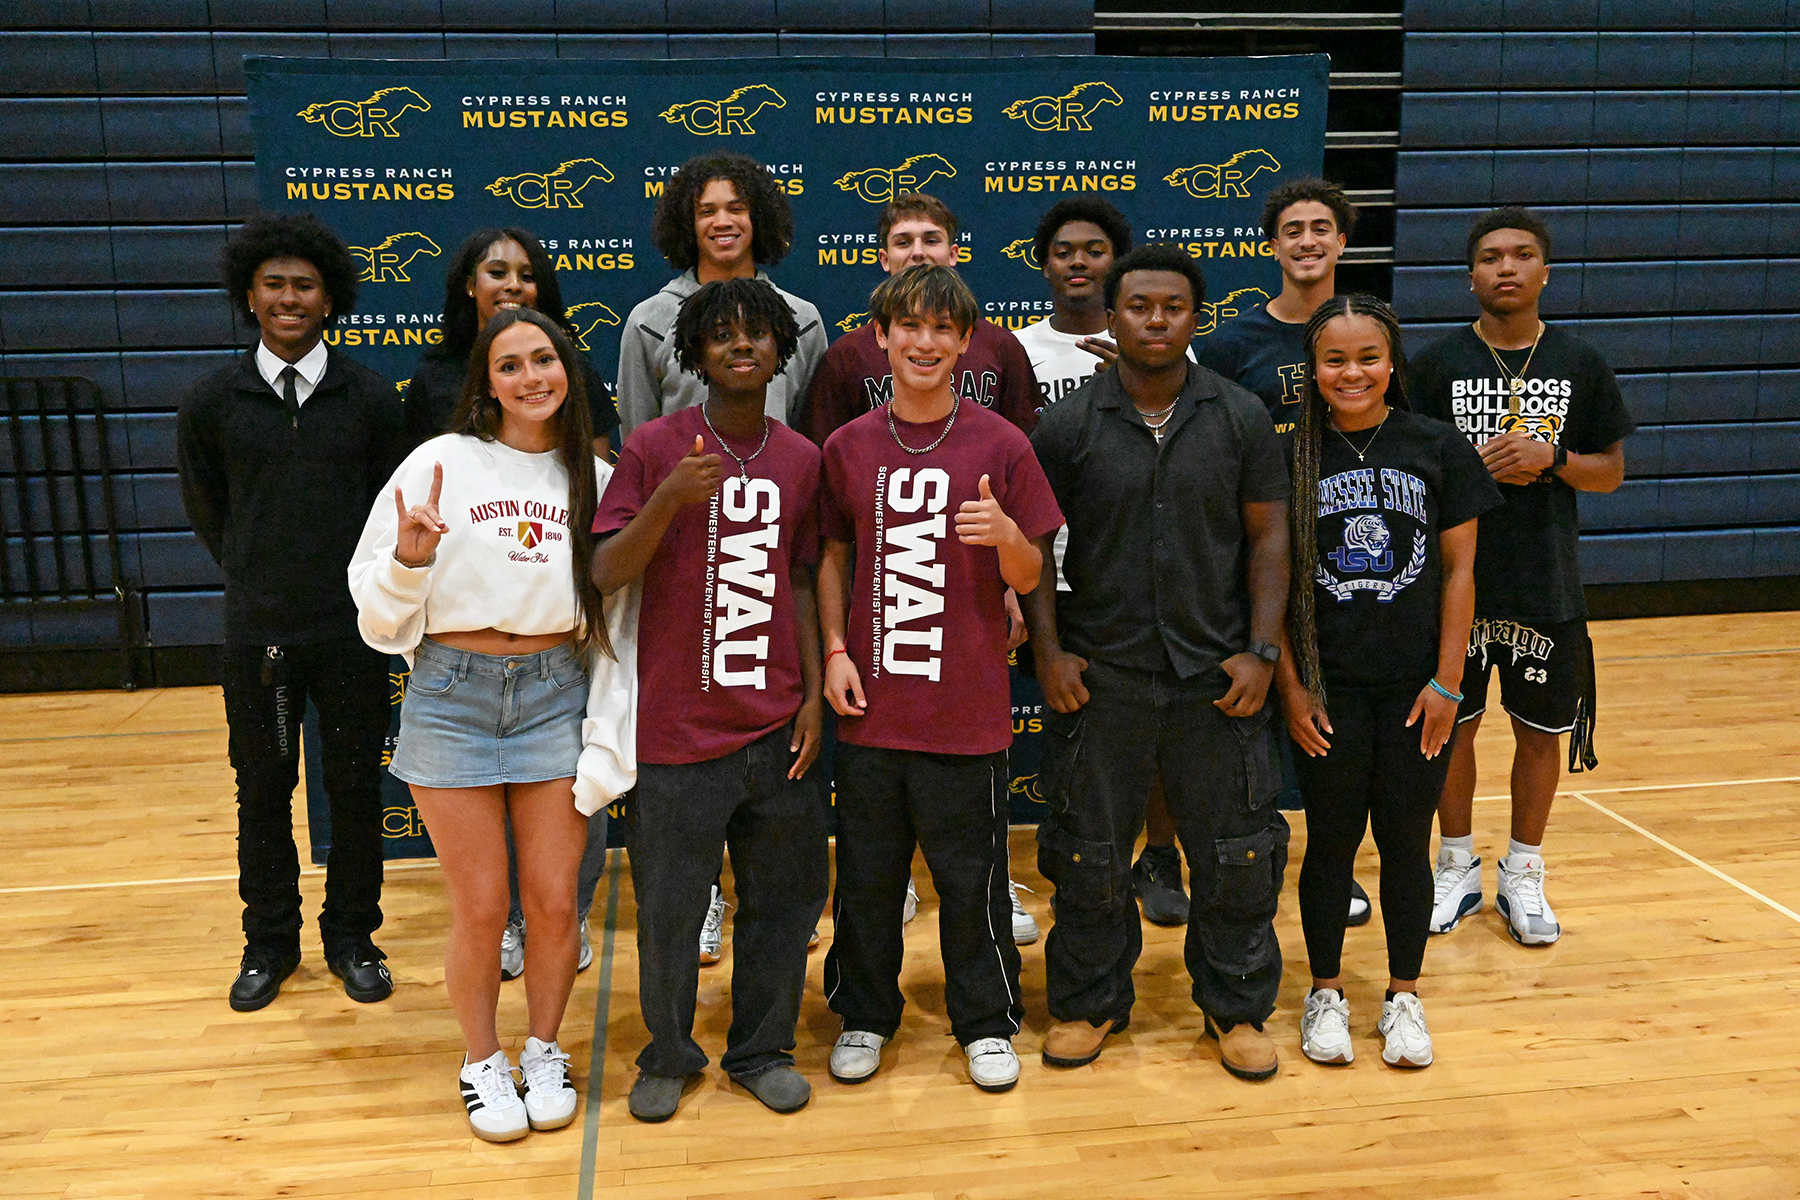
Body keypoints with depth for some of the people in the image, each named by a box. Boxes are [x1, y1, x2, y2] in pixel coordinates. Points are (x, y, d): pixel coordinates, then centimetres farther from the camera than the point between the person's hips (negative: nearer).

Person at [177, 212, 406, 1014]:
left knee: (356, 787, 8)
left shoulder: (369, 395, -3)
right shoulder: (213, 399, -1)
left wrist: (361, 584, 6)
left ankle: (351, 936, 25)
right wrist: (260, 580, 14)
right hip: (257, 631, 1)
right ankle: (269, 941, 28)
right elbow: (205, 507, 12)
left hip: (352, 630, -1)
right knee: (262, 791, 11)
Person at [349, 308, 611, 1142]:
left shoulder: (595, 477, 5)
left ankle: (544, 1051, 31)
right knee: (479, 910, 5)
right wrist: (411, 557, -20)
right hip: (452, 695, -2)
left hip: (555, 695, 2)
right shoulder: (441, 463, -4)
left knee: (554, 901, 7)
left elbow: (611, 610, 12)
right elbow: (379, 609, -3)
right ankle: (481, 1062, 30)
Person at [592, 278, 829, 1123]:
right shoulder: (654, 446, -5)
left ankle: (761, 1050, 33)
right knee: (668, 908, 8)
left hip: (775, 728, 4)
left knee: (784, 897, 12)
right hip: (679, 728, -3)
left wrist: (813, 695, 6)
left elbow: (801, 581, 12)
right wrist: (668, 499, -26)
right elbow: (607, 574, -10)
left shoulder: (801, 459, 7)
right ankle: (668, 1055, 32)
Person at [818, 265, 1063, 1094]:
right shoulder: (848, 447, 4)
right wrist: (835, 649, 1)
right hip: (871, 706, 2)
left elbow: (1028, 578, 0)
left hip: (967, 709, -2)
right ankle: (864, 1016, 33)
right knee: (866, 875, 13)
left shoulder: (1000, 444, -3)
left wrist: (1008, 536, -22)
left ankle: (986, 1023, 29)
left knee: (971, 880, 9)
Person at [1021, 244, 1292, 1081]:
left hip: (1216, 675, 1)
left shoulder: (1242, 418, 2)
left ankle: (1237, 1006, 30)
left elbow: (1268, 536, 3)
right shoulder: (1067, 426, -1)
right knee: (1091, 852, 10)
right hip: (1098, 677, 0)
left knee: (1236, 852, 10)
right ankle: (1090, 1002, 30)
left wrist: (1261, 650, -4)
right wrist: (1048, 651, -6)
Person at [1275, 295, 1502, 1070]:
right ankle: (1326, 993, 26)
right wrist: (1290, 686, -5)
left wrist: (1447, 682, -3)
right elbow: (1272, 581, -1)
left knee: (1406, 841, 9)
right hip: (1327, 686, 0)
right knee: (1331, 840, 9)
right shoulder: (1290, 458, -2)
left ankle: (1404, 995, 27)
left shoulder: (1438, 448, -1)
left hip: (1415, 684, 1)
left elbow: (1459, 571, 1)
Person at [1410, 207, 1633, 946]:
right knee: (1453, 723, 8)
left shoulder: (1581, 366, 3)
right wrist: (1479, 467, -17)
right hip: (1456, 580, -1)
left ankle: (1523, 875, 27)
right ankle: (1458, 868, 27)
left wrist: (1552, 457, -14)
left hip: (1547, 585, 1)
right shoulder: (1437, 365, -1)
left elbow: (1612, 471, 5)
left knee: (1541, 730, 9)